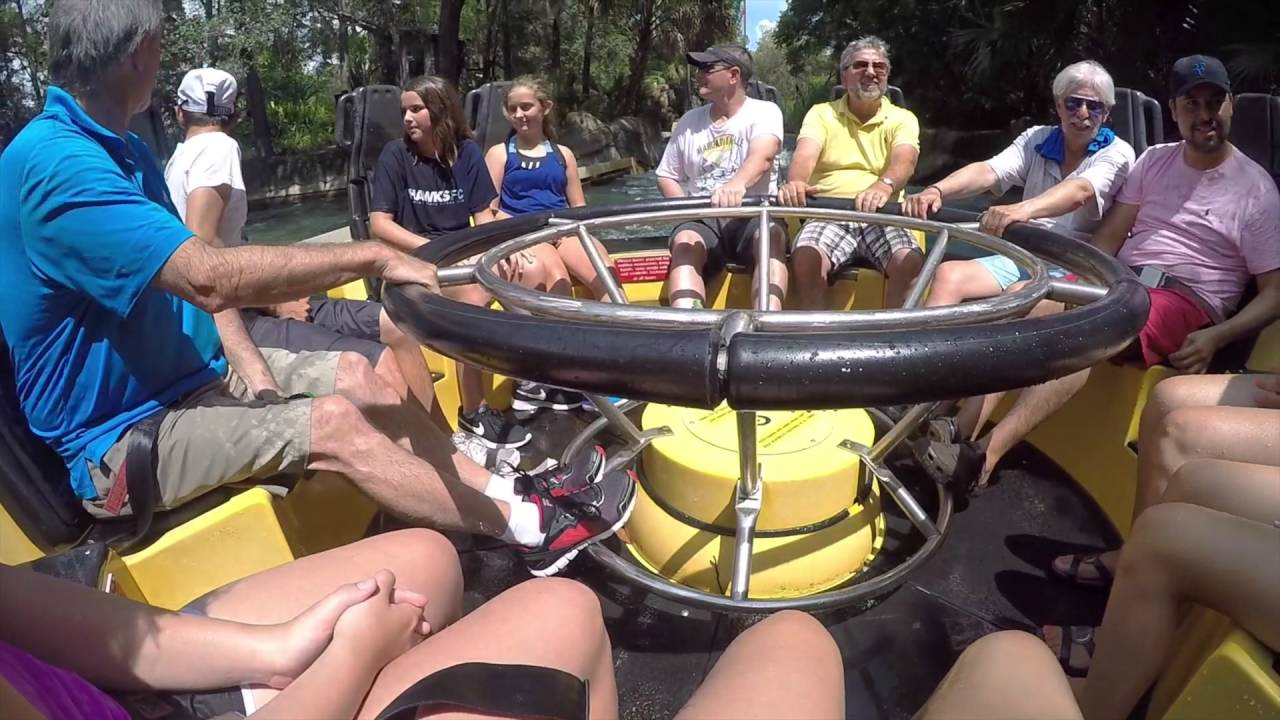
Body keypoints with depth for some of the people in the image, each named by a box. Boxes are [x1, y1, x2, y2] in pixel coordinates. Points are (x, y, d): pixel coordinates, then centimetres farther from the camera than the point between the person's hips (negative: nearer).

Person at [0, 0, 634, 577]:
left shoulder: (120, 150, 10)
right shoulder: (54, 163, -24)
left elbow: (186, 270, 8)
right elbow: (210, 277, -34)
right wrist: (373, 257, -29)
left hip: (187, 374, 10)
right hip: (121, 439, -9)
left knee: (350, 374, -2)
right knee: (333, 422, -24)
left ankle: (504, 492, 3)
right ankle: (532, 529, -12)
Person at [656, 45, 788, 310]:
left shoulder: (765, 111, 3)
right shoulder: (689, 121, 15)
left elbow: (762, 156, -20)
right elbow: (667, 176, 20)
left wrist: (737, 184, -43)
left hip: (753, 214, -2)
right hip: (703, 219, 3)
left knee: (772, 234, -36)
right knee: (684, 240, -32)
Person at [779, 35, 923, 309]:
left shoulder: (903, 119, 10)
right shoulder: (821, 113, 12)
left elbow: (904, 160, -11)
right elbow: (805, 154, -8)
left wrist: (884, 185, -37)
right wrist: (795, 182, -34)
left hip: (882, 218, 1)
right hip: (829, 215, 0)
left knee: (911, 263, -29)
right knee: (805, 258, -31)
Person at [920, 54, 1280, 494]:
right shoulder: (1154, 160, 15)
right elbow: (1107, 238, 11)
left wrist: (1216, 337, -15)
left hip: (1186, 299, -4)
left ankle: (984, 457, -46)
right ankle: (959, 436, -38)